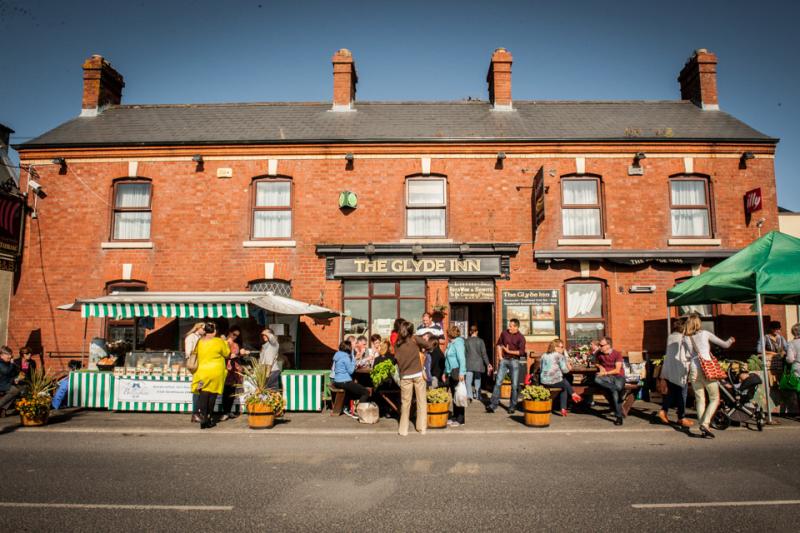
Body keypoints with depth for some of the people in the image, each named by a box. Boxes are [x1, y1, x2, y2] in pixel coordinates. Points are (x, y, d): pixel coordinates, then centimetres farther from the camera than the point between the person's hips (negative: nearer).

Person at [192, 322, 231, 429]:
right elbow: (227, 354, 5)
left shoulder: (200, 342, 4)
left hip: (202, 371, 2)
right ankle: (209, 419, 13)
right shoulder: (219, 342, -7)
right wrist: (225, 343, 19)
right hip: (216, 372, -2)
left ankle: (203, 417, -12)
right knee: (212, 395, 7)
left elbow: (197, 354, 17)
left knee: (203, 395, 1)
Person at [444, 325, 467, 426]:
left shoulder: (458, 343, -11)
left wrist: (461, 373, -26)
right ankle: (455, 417, 19)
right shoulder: (451, 344, 16)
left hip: (457, 373, -9)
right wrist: (445, 372, 20)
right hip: (451, 373, 9)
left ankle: (460, 419, 2)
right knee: (453, 396, 12)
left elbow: (462, 359, -20)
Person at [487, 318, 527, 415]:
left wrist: (509, 351, -13)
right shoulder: (504, 333, 5)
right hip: (503, 360, 2)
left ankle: (512, 407, 13)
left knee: (514, 385, 2)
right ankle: (493, 405, -1)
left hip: (514, 361, -2)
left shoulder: (520, 337, -5)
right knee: (498, 382, -3)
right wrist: (500, 356, 6)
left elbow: (521, 352, -12)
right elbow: (499, 344, 17)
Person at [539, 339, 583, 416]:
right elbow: (565, 370, -8)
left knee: (564, 386, 29)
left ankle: (563, 409, 27)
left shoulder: (544, 355, 12)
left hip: (543, 382, 6)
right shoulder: (560, 356, -4)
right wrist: (569, 368, 15)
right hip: (555, 382, -6)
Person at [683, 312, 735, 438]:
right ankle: (705, 423, -9)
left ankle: (703, 429, 9)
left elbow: (690, 354, 12)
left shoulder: (685, 339, 8)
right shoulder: (705, 334, 3)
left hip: (694, 370, 3)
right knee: (715, 399, 7)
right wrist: (731, 340, 31)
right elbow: (725, 344, 10)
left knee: (699, 399, 10)